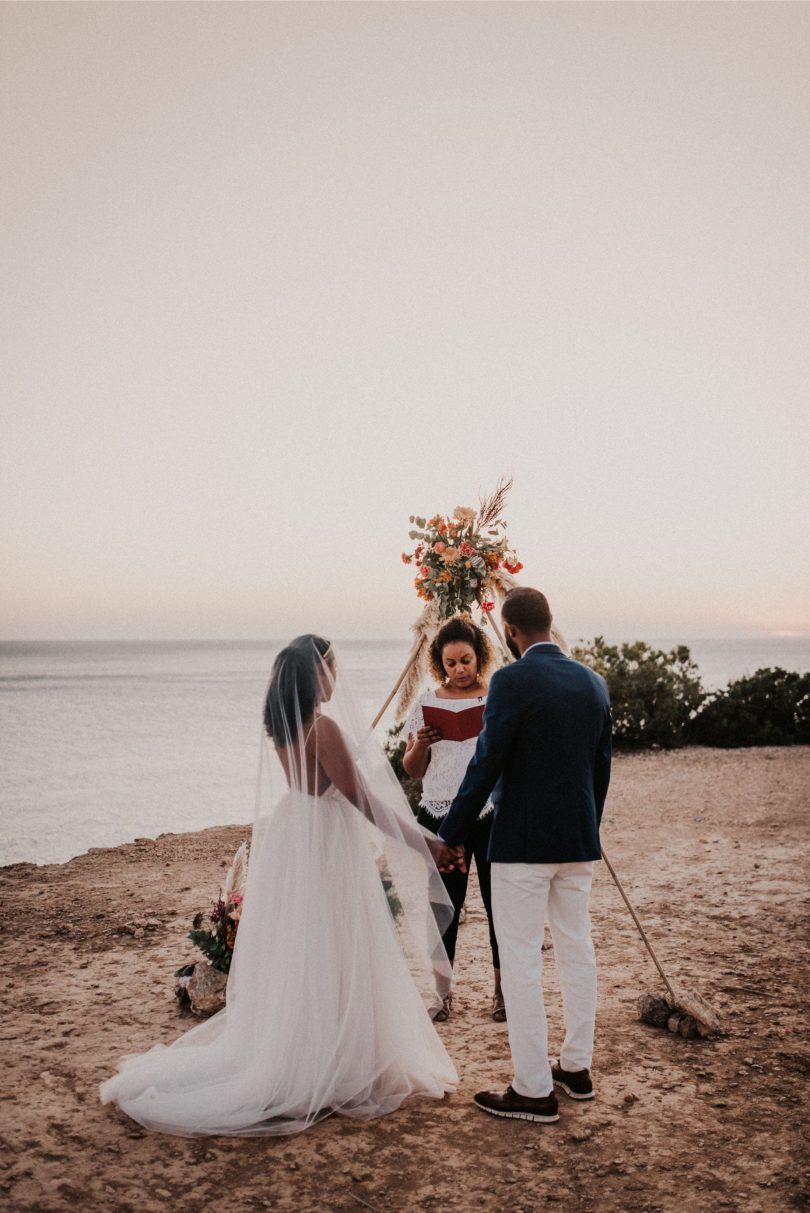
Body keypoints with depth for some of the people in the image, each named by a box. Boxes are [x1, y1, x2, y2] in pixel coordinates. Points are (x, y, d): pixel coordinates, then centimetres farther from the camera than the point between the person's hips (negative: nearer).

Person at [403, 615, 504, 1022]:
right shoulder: (426, 704, 8)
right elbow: (413, 770, 11)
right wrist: (420, 745, -9)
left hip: (493, 814, -1)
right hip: (440, 816, 1)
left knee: (500, 902, 0)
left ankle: (502, 989, 15)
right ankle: (442, 991, 16)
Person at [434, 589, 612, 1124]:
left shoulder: (512, 681, -16)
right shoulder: (594, 683, 5)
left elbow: (486, 764, -15)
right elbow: (602, 766, 12)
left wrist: (453, 834, -4)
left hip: (522, 843, -7)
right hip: (579, 841, 7)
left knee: (521, 961, 1)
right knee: (577, 950, 17)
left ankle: (534, 1090, 7)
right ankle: (576, 1068, 30)